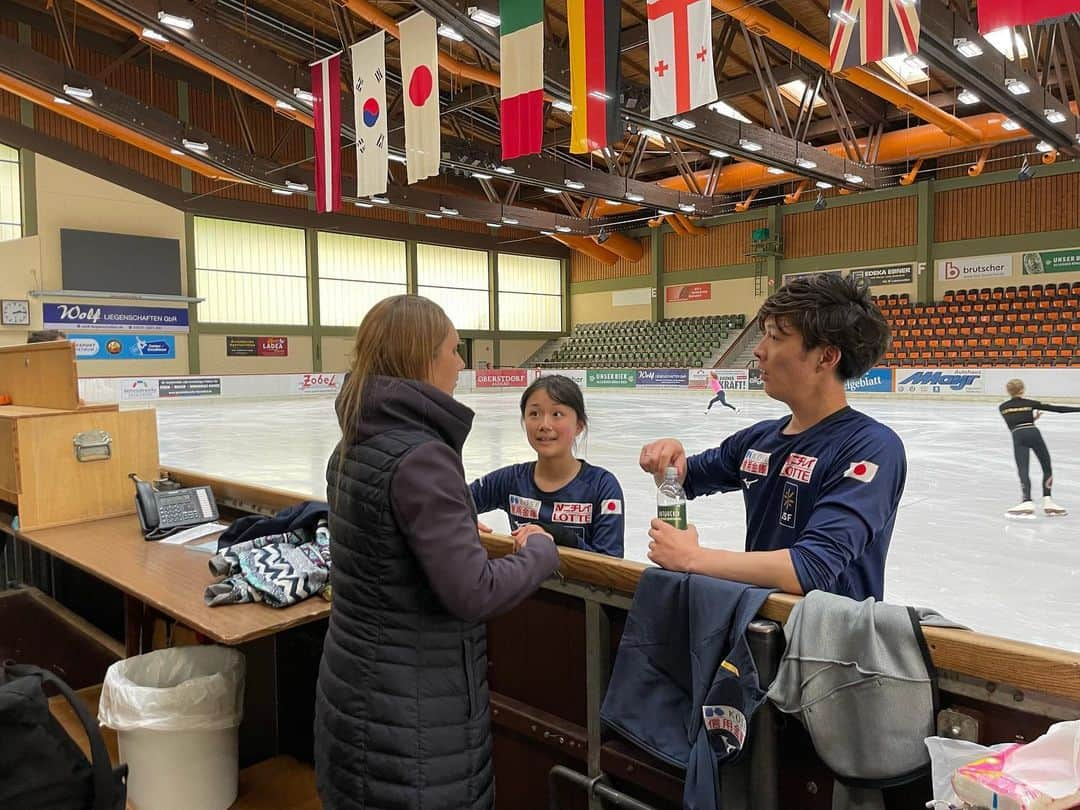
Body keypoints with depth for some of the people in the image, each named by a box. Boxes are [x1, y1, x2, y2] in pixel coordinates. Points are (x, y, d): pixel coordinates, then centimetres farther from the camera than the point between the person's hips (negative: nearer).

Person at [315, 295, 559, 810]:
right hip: (414, 706, -8)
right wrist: (540, 551, -10)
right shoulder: (420, 455, -24)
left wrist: (457, 529, 19)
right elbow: (473, 594, -27)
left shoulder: (354, 446, 3)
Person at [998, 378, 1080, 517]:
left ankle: (1027, 502, -27)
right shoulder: (1029, 403, 15)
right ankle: (1047, 502, 7)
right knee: (1047, 468, 14)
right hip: (1033, 433, 0)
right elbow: (1056, 408, 14)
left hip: (1018, 436, 0)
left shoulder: (1002, 407, 18)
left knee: (1023, 471, -8)